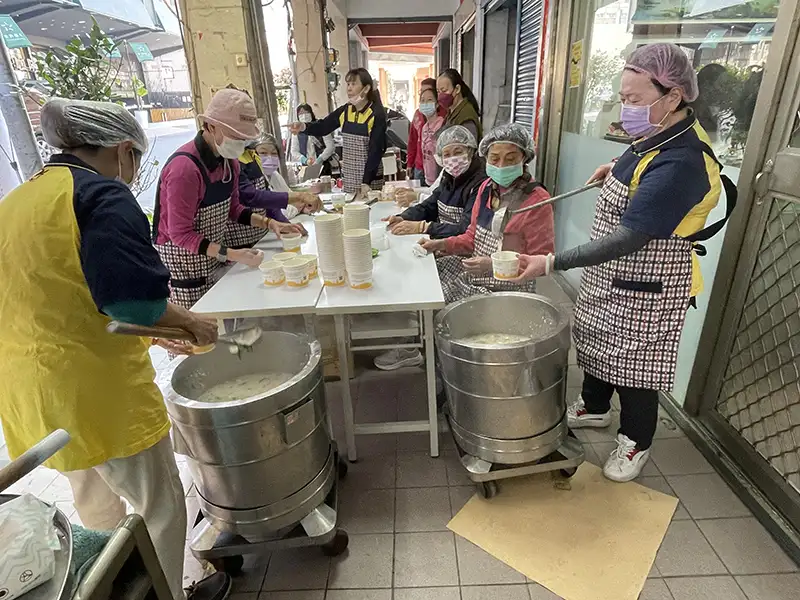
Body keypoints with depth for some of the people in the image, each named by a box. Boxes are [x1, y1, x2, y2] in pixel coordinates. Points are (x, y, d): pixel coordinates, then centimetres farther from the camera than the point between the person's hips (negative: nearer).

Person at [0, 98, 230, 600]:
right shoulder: (104, 197, -15)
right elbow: (132, 297, -28)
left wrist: (161, 328, 18)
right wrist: (189, 322, -9)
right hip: (96, 387, -9)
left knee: (94, 505, 28)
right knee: (160, 507, 11)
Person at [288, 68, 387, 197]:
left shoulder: (377, 114, -12)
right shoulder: (344, 111, 5)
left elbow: (376, 149, -16)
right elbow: (323, 126, 5)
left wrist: (367, 182, -21)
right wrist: (304, 127, -17)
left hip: (370, 178, -5)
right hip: (348, 177, 5)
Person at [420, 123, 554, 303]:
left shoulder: (537, 200, -16)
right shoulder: (487, 187, 6)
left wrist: (494, 265, -26)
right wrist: (441, 244, -3)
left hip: (508, 288, -7)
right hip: (472, 274, 7)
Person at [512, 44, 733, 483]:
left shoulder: (680, 164, -29)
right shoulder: (664, 135, 0)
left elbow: (629, 238, -33)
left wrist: (552, 263, -35)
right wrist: (619, 171, 5)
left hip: (643, 290, -9)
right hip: (612, 279, 9)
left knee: (633, 362, 9)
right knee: (596, 341, 23)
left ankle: (636, 442, 34)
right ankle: (593, 407, 48)